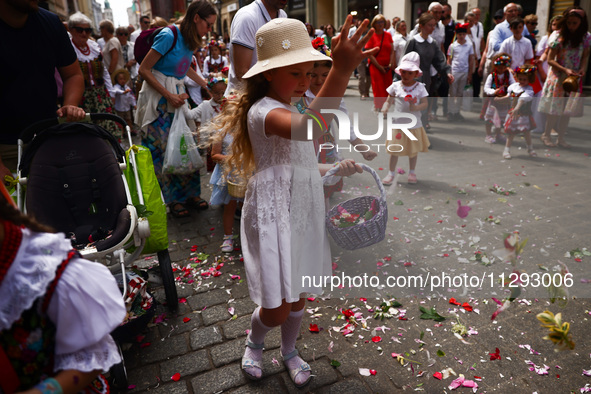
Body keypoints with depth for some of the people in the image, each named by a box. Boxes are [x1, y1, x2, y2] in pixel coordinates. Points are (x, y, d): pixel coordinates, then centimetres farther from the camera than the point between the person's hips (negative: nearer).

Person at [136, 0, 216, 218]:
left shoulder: (189, 40, 8)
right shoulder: (168, 36, -17)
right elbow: (144, 70, -16)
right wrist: (169, 96, -18)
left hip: (177, 96, 7)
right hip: (158, 98, -7)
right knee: (163, 149, -1)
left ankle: (189, 193, 18)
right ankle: (172, 199, 11)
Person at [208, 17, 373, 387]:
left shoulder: (288, 110, 12)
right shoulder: (263, 111, -20)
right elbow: (307, 130, -44)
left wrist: (336, 168, 7)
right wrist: (341, 71, -52)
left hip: (302, 214, 9)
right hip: (274, 217, -8)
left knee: (297, 297, 19)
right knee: (277, 308, 1)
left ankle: (289, 351, 45)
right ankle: (254, 342, 35)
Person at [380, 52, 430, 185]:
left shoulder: (420, 87, -5)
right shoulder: (395, 86, -3)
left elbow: (425, 104, -6)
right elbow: (388, 101, 0)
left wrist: (416, 107, -26)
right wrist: (384, 109, -20)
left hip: (414, 125, 0)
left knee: (413, 150, 14)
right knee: (394, 149, 3)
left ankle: (412, 172, 32)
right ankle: (391, 173, 19)